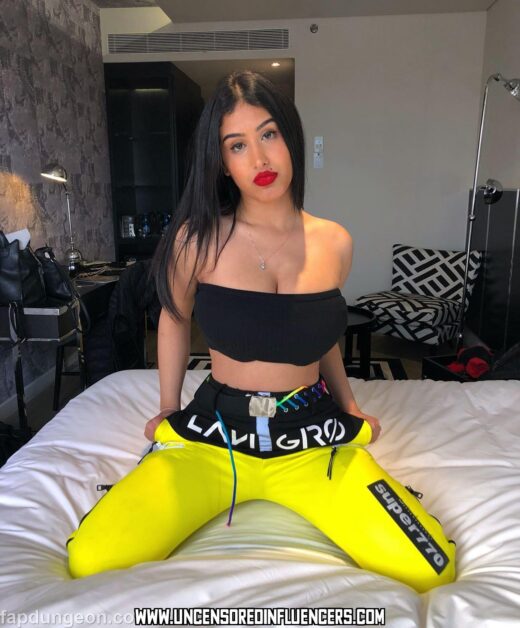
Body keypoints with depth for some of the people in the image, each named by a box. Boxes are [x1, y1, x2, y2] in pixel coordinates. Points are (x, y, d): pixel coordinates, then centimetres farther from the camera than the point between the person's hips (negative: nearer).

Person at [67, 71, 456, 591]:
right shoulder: (197, 238, -8)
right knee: (91, 560, -18)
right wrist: (167, 411, 16)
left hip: (313, 437, 2)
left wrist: (350, 407, 20)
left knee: (430, 572, -14)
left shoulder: (335, 242, -1)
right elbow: (175, 320, 10)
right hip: (215, 431, -1)